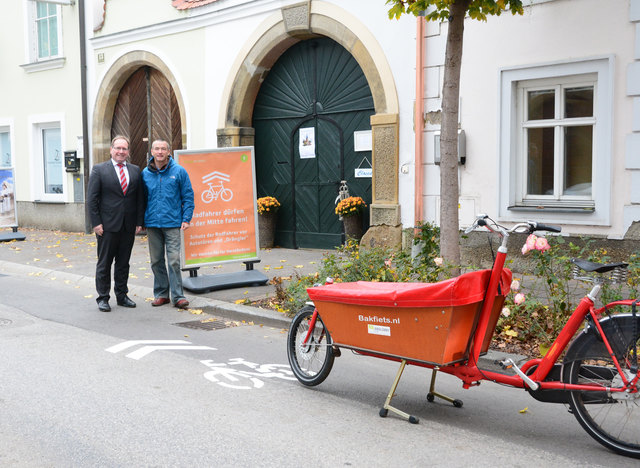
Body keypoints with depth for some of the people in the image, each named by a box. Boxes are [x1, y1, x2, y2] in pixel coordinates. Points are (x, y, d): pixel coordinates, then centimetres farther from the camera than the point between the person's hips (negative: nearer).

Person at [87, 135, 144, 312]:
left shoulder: (135, 171, 10)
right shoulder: (99, 170, 0)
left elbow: (140, 198, 10)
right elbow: (91, 199, -3)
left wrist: (139, 222, 3)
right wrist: (96, 223, -9)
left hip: (129, 226, 3)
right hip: (107, 226, -3)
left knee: (123, 263, 11)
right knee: (104, 263, 3)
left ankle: (121, 295, 21)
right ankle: (103, 298, 11)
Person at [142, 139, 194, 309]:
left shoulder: (179, 171, 0)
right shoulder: (145, 173, 7)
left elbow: (188, 196, 1)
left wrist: (186, 219, -6)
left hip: (172, 223, -3)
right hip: (152, 223, 3)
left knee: (174, 260, -7)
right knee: (156, 261, 9)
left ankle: (177, 296, -1)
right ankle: (161, 294, 20)